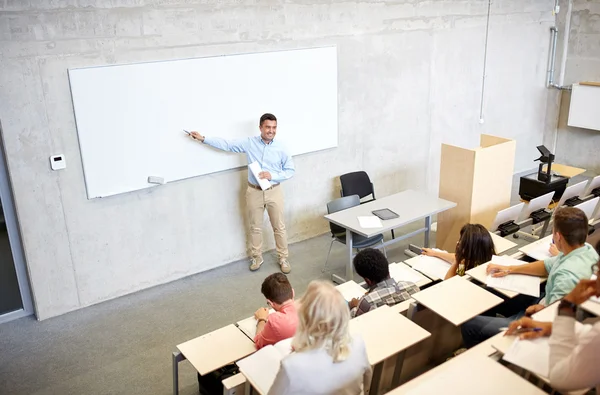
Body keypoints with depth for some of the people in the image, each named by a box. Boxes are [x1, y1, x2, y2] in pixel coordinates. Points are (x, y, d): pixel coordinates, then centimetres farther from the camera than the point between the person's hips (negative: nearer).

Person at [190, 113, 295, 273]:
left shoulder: (281, 148, -8)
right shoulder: (249, 143, -5)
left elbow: (291, 170, -3)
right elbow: (227, 144, -1)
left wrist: (272, 176, -18)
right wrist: (203, 139, -4)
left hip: (274, 192, -1)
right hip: (254, 192, 1)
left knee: (279, 227, 8)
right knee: (255, 227, 13)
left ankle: (283, 258, 24)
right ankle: (256, 257, 31)